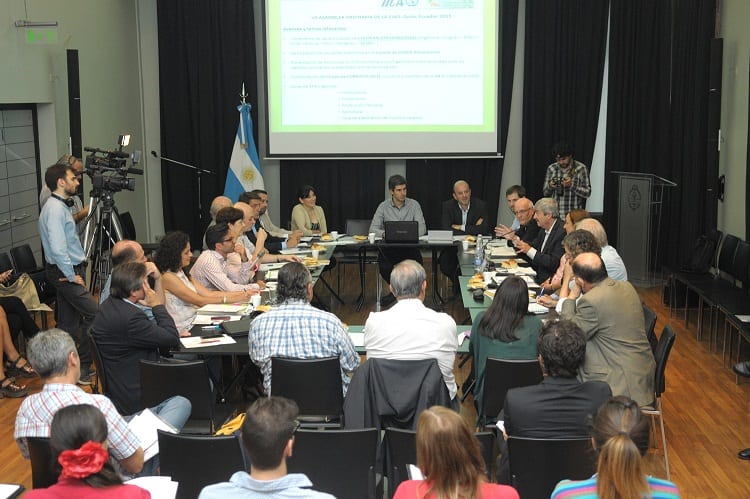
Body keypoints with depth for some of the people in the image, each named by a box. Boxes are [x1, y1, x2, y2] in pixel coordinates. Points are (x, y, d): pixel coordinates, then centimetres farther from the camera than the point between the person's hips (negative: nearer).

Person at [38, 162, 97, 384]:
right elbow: (57, 248, -24)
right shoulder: (55, 209, -17)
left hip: (66, 271, 10)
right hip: (65, 272, -10)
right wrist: (72, 276, -18)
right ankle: (82, 367, -6)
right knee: (94, 313, -12)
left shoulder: (60, 206, 16)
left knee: (68, 321, 12)